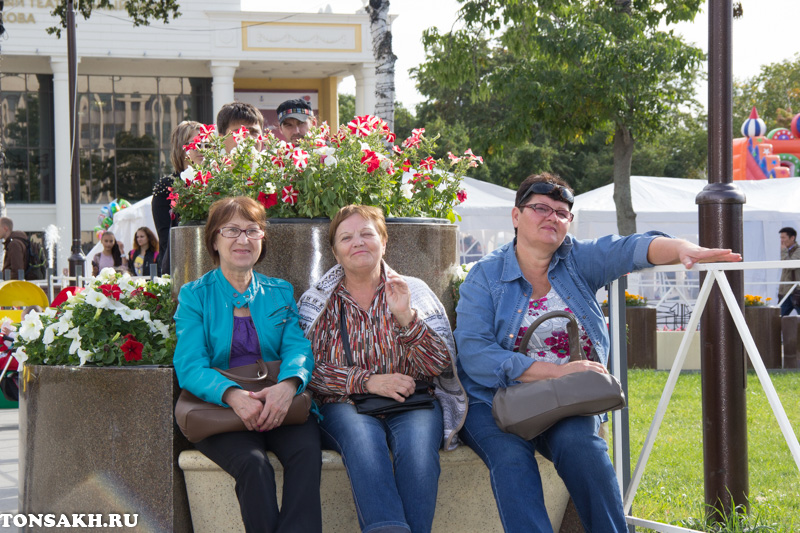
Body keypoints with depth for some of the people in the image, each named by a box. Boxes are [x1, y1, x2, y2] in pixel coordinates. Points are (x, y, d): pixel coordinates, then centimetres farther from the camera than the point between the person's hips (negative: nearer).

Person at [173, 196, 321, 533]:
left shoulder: (280, 293, 17)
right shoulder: (194, 296, 7)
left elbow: (299, 347, 2)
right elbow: (189, 366, -5)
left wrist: (288, 383, -23)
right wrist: (233, 395, -26)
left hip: (279, 404, 2)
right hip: (218, 408, -2)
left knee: (306, 451, -30)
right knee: (252, 463, -32)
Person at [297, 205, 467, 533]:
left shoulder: (414, 292, 11)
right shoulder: (317, 302, 11)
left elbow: (441, 367, 0)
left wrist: (406, 318, -15)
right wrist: (367, 381, -15)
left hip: (412, 405, 1)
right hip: (345, 409, -1)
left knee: (418, 432, -34)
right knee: (361, 432, -35)